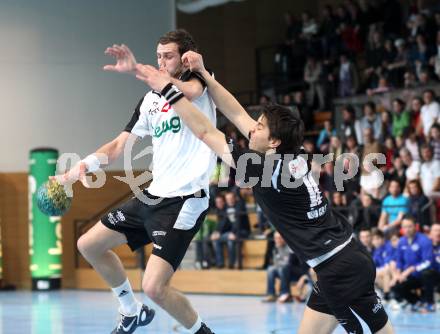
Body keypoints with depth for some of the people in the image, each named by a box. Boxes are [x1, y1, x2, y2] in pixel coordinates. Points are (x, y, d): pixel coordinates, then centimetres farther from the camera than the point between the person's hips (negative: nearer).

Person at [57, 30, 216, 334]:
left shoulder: (197, 80, -6)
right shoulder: (150, 100, 14)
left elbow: (187, 91, -31)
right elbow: (120, 144, 16)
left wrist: (137, 70, -45)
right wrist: (84, 165, -1)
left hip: (185, 201, -8)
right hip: (153, 196, 8)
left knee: (154, 287, -19)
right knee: (89, 245, 15)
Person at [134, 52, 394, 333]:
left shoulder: (269, 170, -15)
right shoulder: (293, 156, 6)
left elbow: (206, 132, -12)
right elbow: (238, 115, 13)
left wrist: (167, 88, -8)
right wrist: (204, 74, 14)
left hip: (337, 270, -9)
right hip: (356, 258, 9)